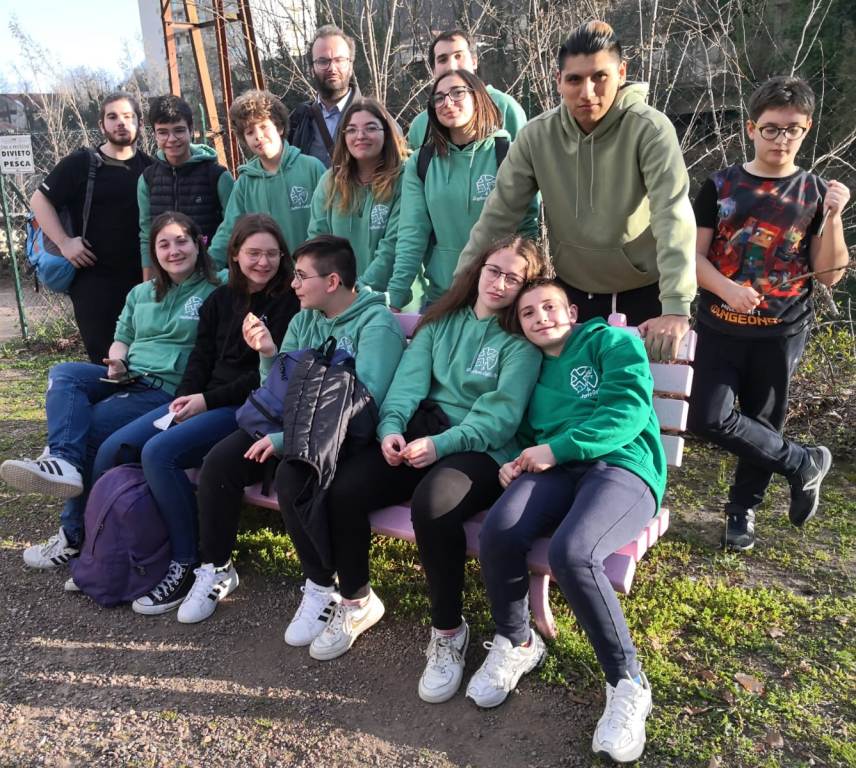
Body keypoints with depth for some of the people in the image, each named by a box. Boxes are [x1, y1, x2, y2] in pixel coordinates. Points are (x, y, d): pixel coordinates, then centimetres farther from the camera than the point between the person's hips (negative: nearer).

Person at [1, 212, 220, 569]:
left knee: (89, 427, -23)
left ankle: (74, 533, -13)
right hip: (126, 379, 7)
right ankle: (63, 462, -40)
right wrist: (115, 364, 2)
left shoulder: (213, 294, 1)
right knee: (62, 373, -20)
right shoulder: (140, 294, 22)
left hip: (169, 390, -7)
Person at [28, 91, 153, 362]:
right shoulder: (80, 163, 0)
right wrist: (64, 241, -10)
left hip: (142, 278, 3)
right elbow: (39, 200, 2)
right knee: (103, 357, 0)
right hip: (93, 278, -3)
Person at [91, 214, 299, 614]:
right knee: (113, 449, -8)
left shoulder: (287, 303, -4)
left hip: (249, 408, -7)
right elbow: (201, 357, 14)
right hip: (203, 401, 7)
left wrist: (208, 400, -14)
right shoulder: (220, 300, 16)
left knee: (160, 452, -28)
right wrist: (185, 396, -6)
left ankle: (188, 565, -15)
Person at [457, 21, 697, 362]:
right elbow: (498, 214, -6)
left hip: (643, 291, -2)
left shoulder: (650, 129, -17)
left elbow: (673, 217, -27)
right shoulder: (536, 135, -9)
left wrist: (676, 308, -39)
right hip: (573, 290, 3)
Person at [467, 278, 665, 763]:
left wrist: (557, 448, -14)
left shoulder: (613, 342, 10)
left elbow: (629, 409, -6)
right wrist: (511, 461, 0)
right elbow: (516, 432, 26)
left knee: (571, 553, -35)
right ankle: (516, 644, 0)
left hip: (622, 467, -4)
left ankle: (628, 681, -12)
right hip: (553, 472, 4)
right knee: (497, 534, -28)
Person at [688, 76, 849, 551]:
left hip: (781, 333, 0)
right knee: (708, 419, -10)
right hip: (720, 327, 0)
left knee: (762, 424, 9)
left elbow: (829, 275, -1)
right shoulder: (721, 186, 2)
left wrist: (833, 217, -14)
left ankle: (742, 509, 32)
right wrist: (726, 288, -20)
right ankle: (804, 463, 12)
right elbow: (694, 255, -2)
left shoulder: (816, 192, 3)